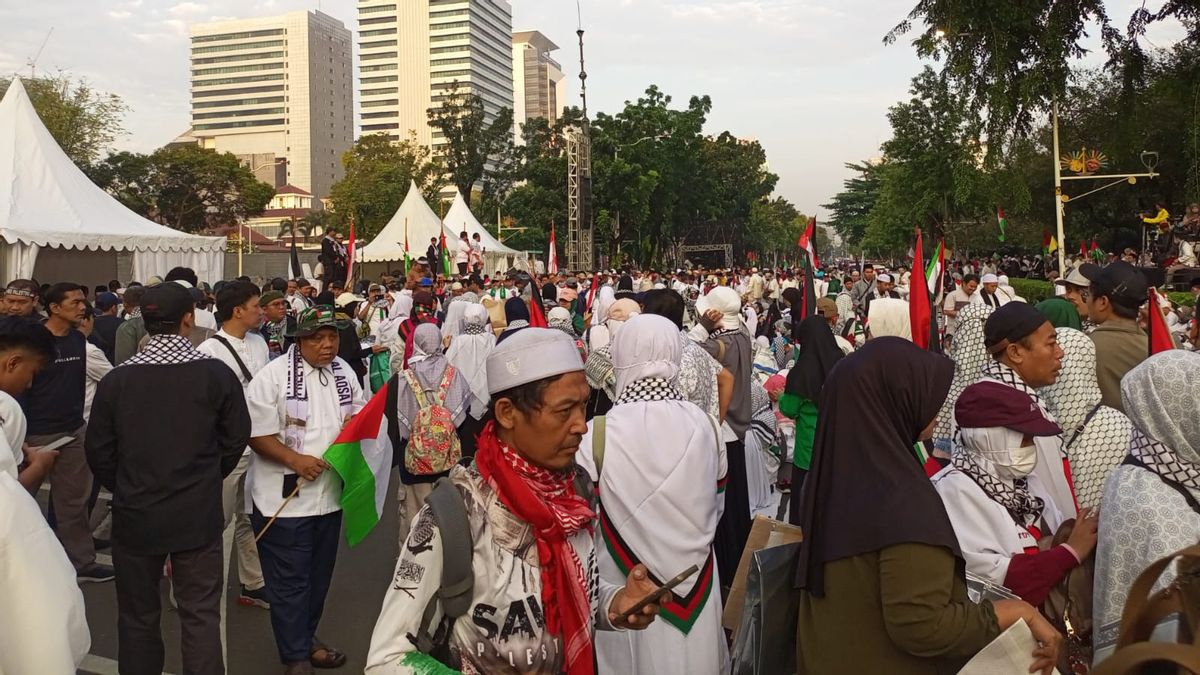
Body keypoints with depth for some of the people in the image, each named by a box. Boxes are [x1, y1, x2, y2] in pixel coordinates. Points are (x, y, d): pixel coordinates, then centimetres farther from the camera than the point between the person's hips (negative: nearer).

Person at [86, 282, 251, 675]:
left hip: (135, 515, 1)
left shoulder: (115, 381, -8)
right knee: (201, 616, 8)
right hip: (198, 515, -1)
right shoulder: (216, 375, -11)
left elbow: (99, 454, -2)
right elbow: (235, 439, -2)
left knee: (138, 616, 17)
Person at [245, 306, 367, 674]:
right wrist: (295, 459, -25)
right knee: (290, 582, 4)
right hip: (285, 498, -6)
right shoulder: (273, 375, -14)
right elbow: (256, 434, -15)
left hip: (330, 494, 6)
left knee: (319, 576, 20)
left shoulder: (344, 371, 5)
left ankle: (307, 638, 38)